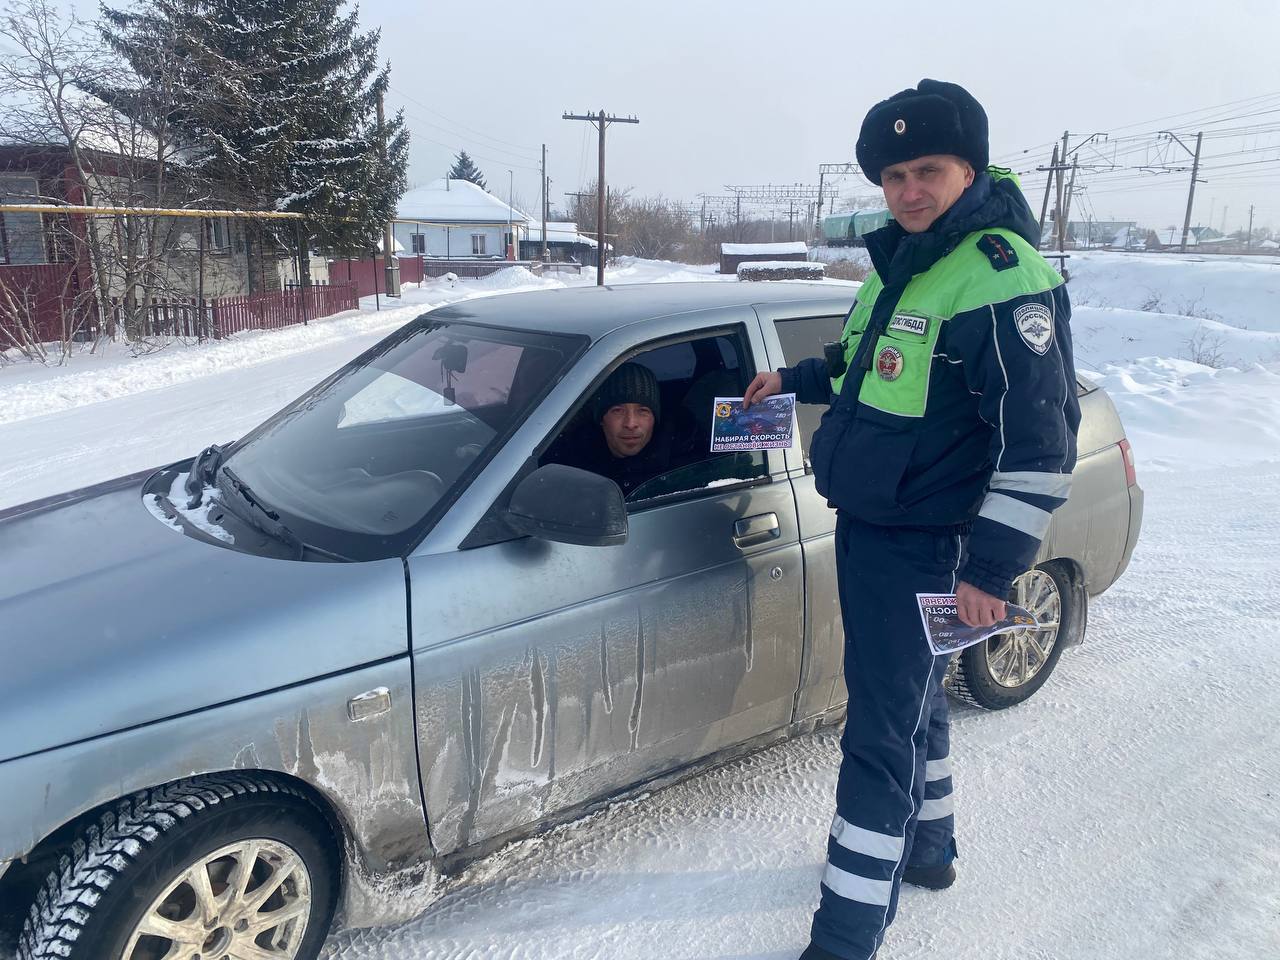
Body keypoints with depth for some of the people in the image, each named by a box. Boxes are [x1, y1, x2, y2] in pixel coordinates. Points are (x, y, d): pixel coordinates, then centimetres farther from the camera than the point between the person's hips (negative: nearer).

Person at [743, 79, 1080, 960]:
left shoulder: (1003, 279, -19)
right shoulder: (901, 261, 10)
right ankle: (928, 848, 44)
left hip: (920, 548, -9)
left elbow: (1040, 442, -21)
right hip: (864, 526, 9)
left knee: (881, 736, -3)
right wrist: (793, 381, 22)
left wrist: (992, 567, -22)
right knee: (913, 701, 23)